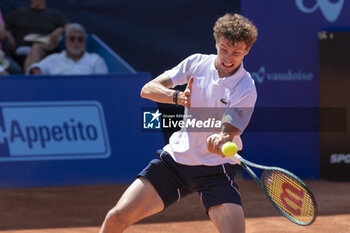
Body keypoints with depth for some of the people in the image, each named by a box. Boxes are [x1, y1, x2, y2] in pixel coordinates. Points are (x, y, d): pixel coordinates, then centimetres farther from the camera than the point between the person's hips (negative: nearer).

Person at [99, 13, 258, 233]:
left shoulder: (245, 89, -12)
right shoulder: (196, 63, -1)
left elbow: (228, 136, -21)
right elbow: (147, 89, -6)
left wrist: (220, 142, -46)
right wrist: (176, 97, -26)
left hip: (215, 171, -3)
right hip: (175, 158, 3)